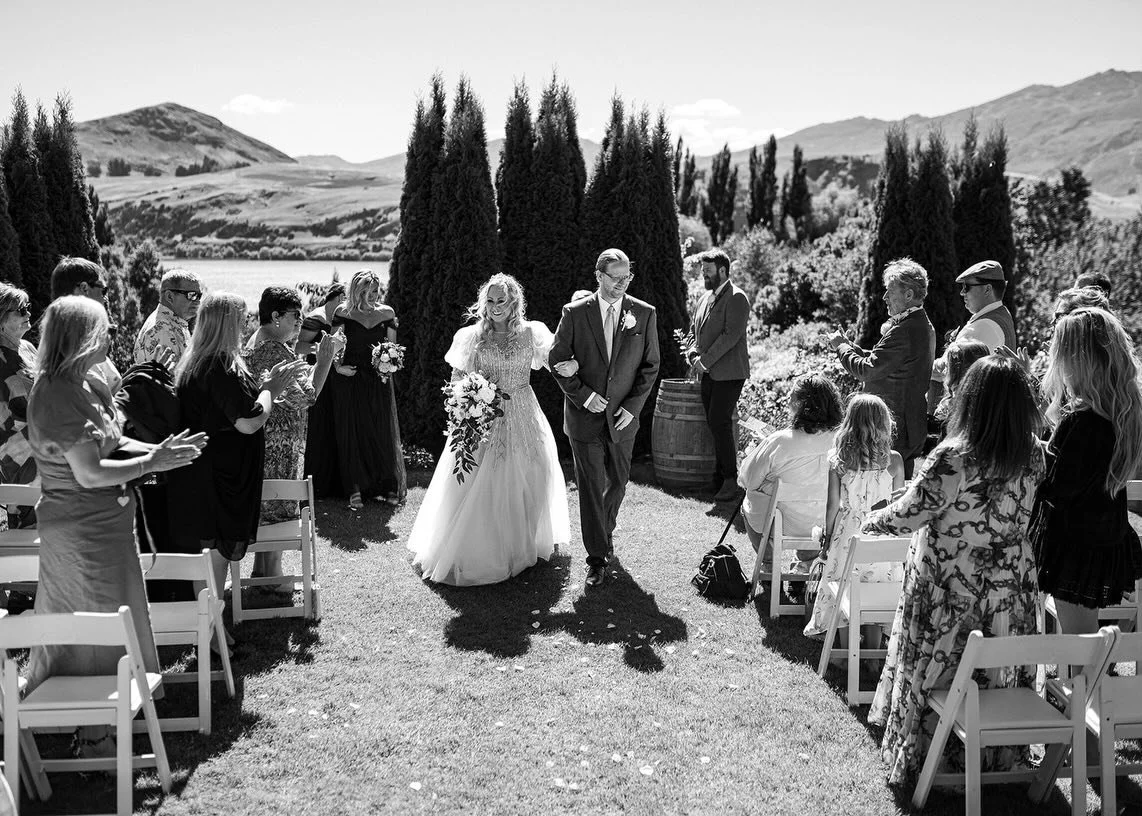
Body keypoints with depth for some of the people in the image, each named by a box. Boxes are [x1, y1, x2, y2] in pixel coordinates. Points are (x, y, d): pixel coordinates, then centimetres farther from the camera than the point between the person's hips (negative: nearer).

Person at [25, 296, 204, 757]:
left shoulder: (87, 386, 5)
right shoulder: (57, 397, -24)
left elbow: (110, 442, 13)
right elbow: (90, 473, -26)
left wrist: (158, 451, -2)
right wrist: (152, 463, -21)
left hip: (107, 523, 10)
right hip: (82, 532, -9)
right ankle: (92, 735, 18)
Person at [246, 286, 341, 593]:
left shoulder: (258, 340, 11)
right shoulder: (274, 350, -22)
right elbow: (305, 397, -25)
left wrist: (320, 359, 11)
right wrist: (326, 357, -20)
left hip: (266, 438, 10)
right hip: (278, 441, -10)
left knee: (267, 506, 18)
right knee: (278, 509, 2)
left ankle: (261, 569, 30)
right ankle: (272, 577, 14)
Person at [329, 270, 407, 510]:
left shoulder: (387, 313, 3)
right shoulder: (343, 314, -2)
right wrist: (337, 366, -9)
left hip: (378, 382, 1)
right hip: (349, 379, -1)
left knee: (383, 432, 5)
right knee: (351, 433, 1)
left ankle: (389, 487, 13)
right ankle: (355, 489, 7)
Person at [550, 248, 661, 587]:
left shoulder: (645, 314, -1)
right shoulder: (575, 313, -5)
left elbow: (650, 366, 3)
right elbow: (558, 361, -1)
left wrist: (633, 406, -8)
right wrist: (583, 395, -13)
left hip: (623, 416, 2)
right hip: (585, 415, -2)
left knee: (618, 481, 16)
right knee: (591, 487, 0)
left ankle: (606, 530, 44)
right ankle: (597, 558, 10)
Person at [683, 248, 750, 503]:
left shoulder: (737, 298, -8)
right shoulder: (707, 297, 18)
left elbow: (731, 334, -17)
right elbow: (694, 329, 23)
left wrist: (706, 360, -16)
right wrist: (692, 354, 4)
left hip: (728, 373, -8)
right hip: (709, 373, 8)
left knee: (720, 423, -12)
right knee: (715, 424, 7)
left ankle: (732, 480, -4)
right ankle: (720, 479, 13)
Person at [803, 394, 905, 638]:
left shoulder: (836, 459, -13)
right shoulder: (894, 460, -12)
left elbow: (833, 505, -7)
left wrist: (827, 538, 6)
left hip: (848, 535, 0)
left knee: (841, 583, 22)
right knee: (881, 580, 23)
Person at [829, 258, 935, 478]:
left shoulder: (904, 331, -22)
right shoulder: (923, 325, 12)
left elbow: (867, 370, -20)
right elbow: (882, 362, 15)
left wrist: (841, 347, -5)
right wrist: (850, 345, 8)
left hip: (894, 429, -11)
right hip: (912, 426, 11)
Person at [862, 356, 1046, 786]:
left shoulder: (953, 459, -26)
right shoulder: (1035, 456, -8)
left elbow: (908, 514, -18)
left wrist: (872, 521, 3)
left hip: (951, 593, -5)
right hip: (1010, 591, 5)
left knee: (932, 671, 13)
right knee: (1001, 674, 20)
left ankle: (918, 759, 28)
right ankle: (998, 756, 37)